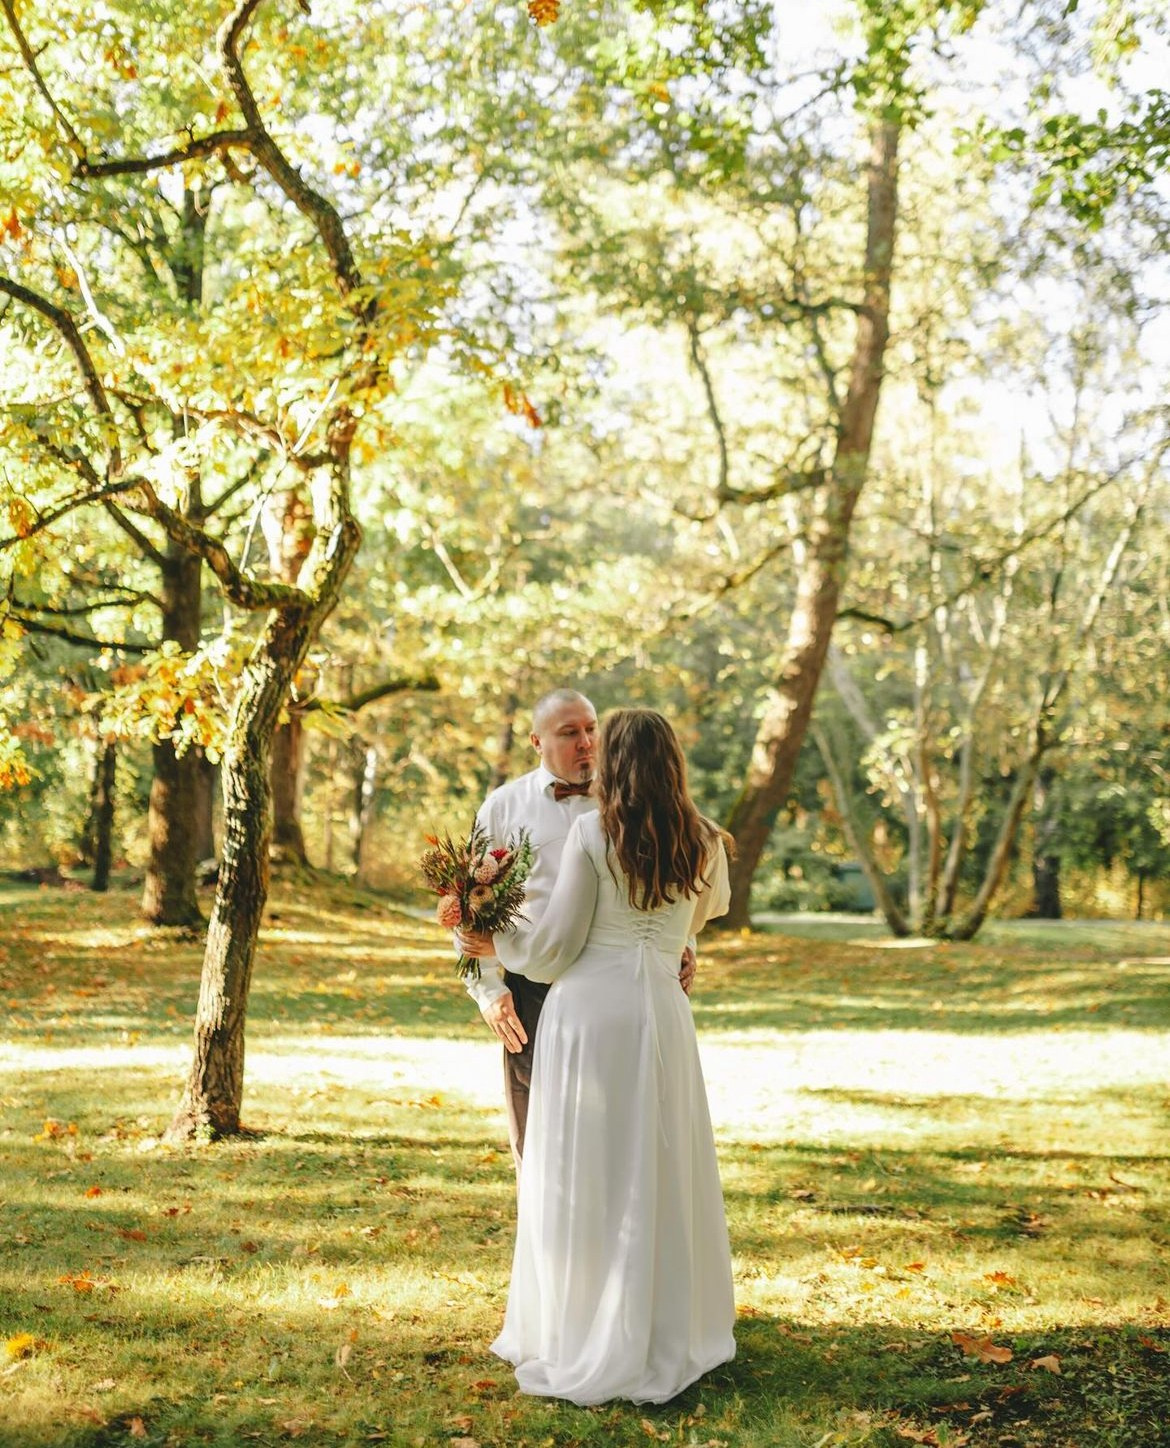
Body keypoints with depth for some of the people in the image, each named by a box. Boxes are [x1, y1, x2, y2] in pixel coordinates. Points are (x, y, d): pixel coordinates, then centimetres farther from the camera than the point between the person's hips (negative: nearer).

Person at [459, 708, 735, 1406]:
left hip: (586, 1008, -3)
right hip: (660, 1008, 3)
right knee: (658, 1172, 11)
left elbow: (556, 942, -5)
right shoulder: (703, 841, 5)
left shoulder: (592, 832, -7)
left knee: (583, 1175, 5)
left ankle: (580, 1341, 13)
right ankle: (667, 1339, 19)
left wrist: (538, 970, 14)